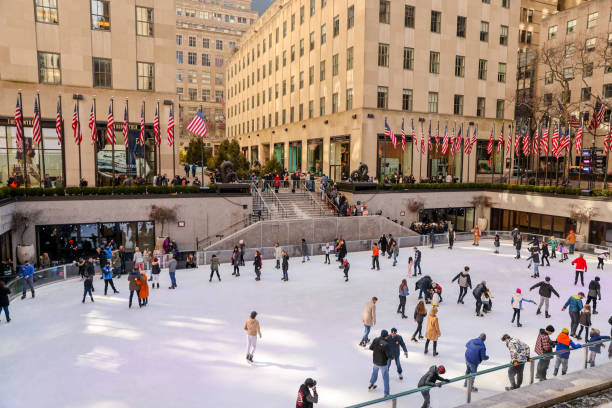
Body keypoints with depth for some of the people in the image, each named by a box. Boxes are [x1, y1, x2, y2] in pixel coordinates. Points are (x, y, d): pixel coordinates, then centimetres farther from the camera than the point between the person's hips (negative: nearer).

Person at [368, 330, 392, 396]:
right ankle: (386, 394, 17)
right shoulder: (386, 344, -29)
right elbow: (389, 355, -25)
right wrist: (392, 357, -2)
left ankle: (371, 385, 51)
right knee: (385, 378, 10)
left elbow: (371, 348, 3)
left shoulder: (375, 340, -11)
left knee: (375, 372, 32)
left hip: (375, 361, 6)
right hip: (383, 363, -6)